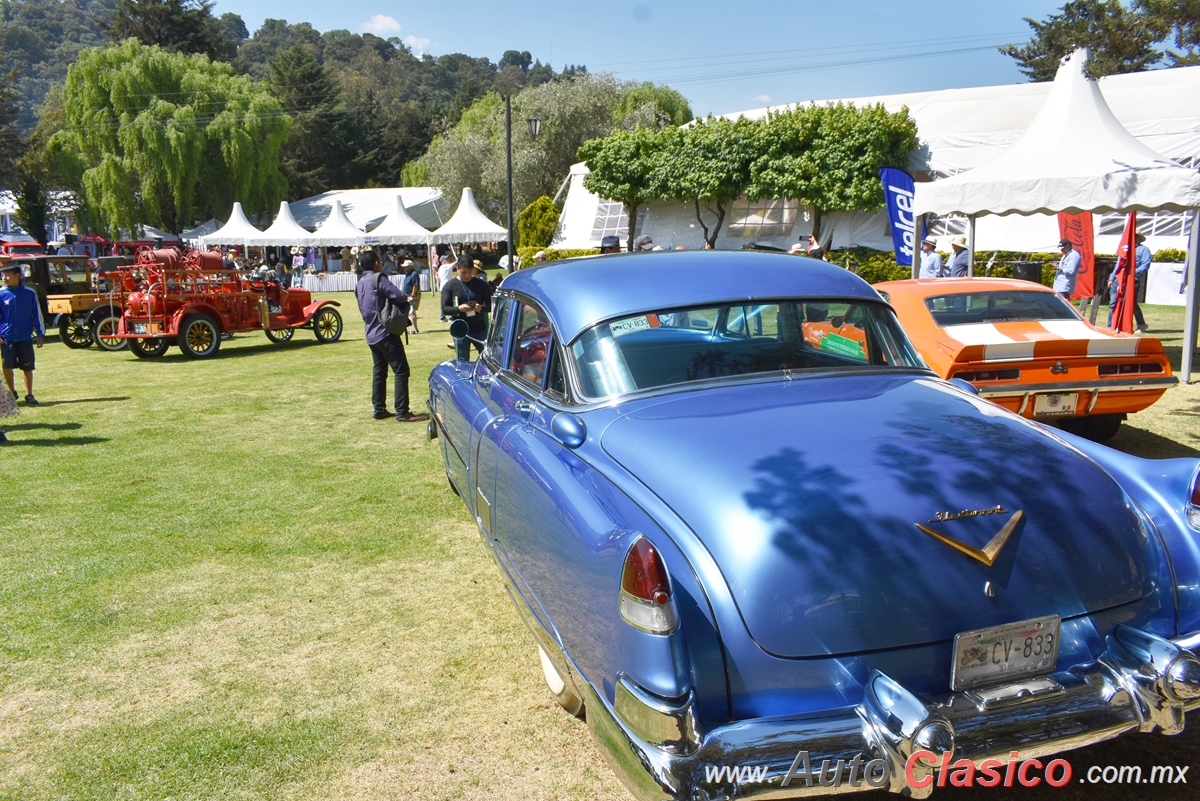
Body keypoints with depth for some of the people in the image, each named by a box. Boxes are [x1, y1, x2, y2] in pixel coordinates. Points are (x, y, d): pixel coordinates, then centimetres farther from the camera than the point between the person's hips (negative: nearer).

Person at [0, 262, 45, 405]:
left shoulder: (29, 293, 0)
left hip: (25, 337, 0)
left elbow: (37, 314, 5)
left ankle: (29, 395, 13)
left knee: (27, 367, 4)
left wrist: (39, 334, 4)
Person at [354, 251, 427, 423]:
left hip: (371, 334, 9)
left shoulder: (359, 284, 13)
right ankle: (402, 412, -9)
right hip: (385, 333, -9)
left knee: (378, 372, 15)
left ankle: (379, 410, 17)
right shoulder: (378, 279, -12)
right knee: (401, 371, -7)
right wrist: (405, 306, 2)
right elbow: (400, 296, -20)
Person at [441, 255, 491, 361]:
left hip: (480, 329, 1)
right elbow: (444, 309, -2)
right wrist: (458, 309, -22)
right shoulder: (450, 286, 1)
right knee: (463, 363, 5)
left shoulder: (481, 284, 3)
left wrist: (481, 308, -21)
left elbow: (491, 304, 2)